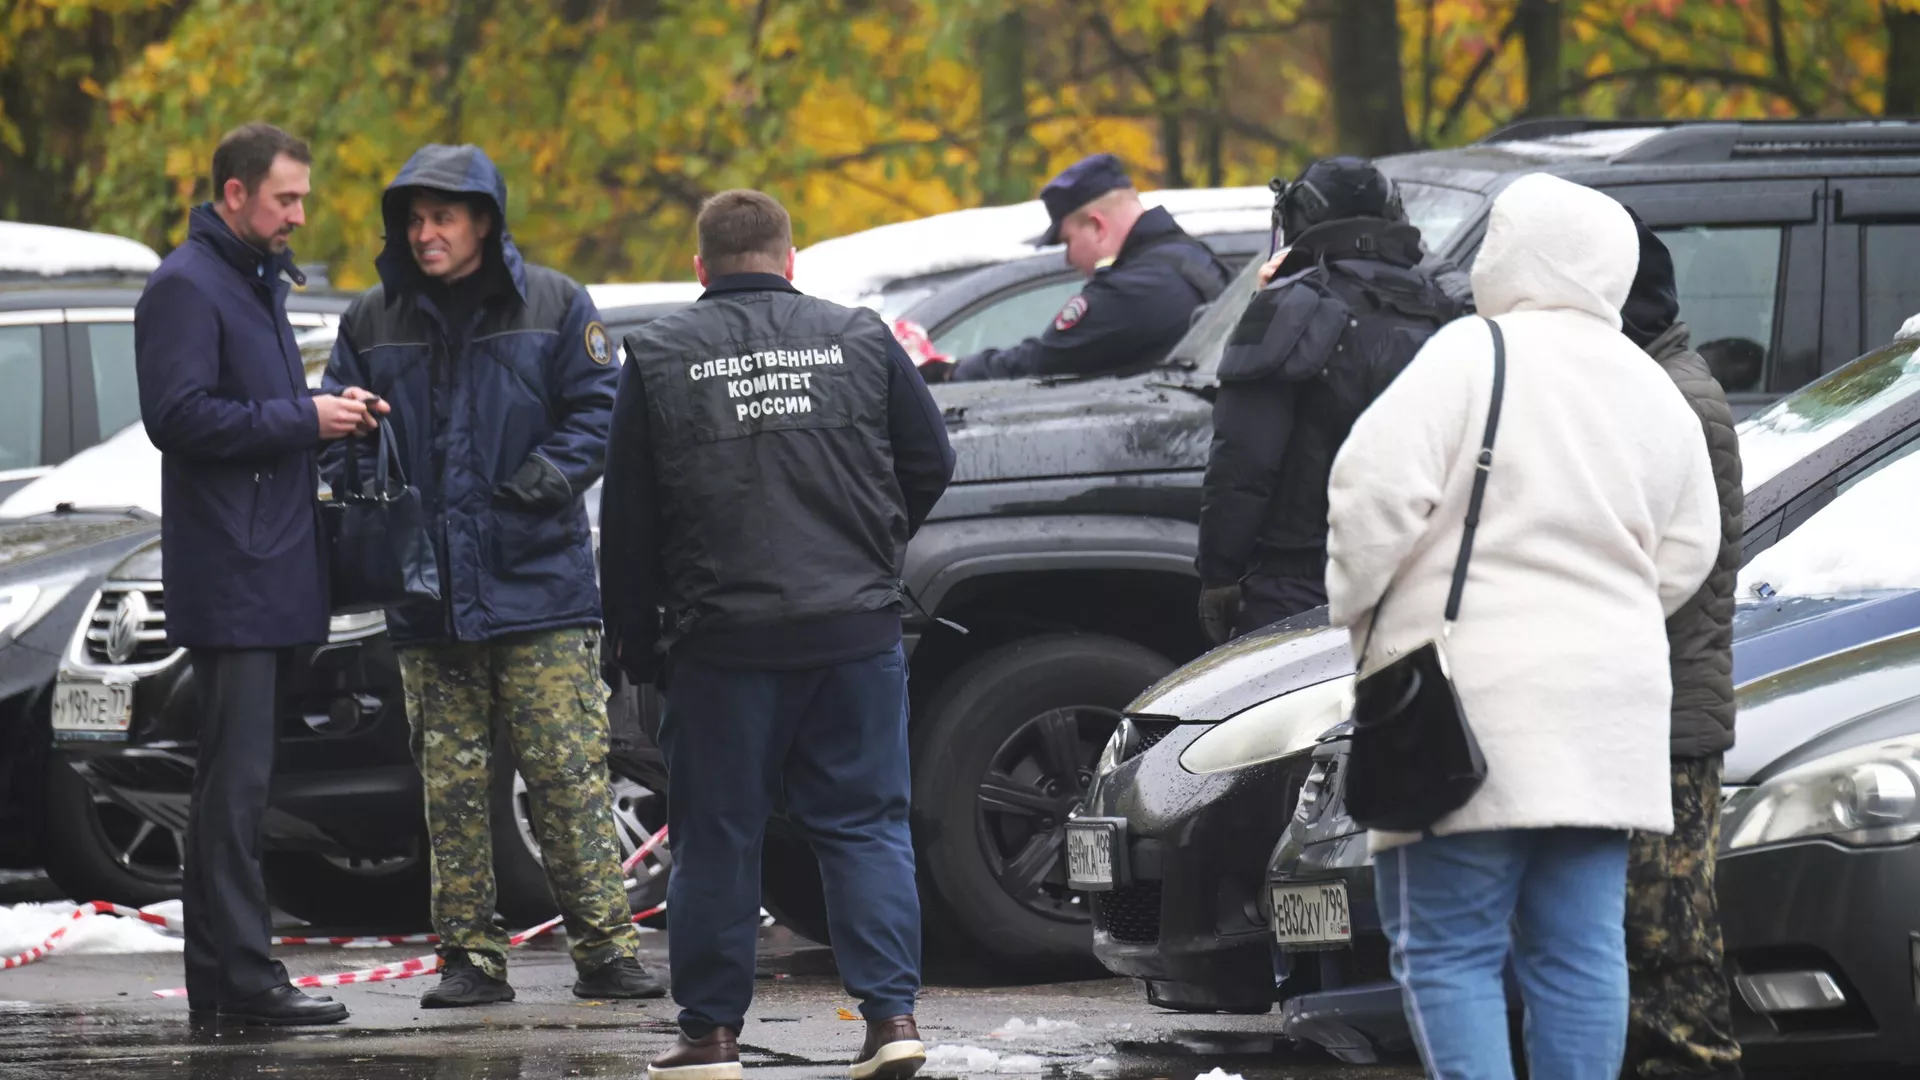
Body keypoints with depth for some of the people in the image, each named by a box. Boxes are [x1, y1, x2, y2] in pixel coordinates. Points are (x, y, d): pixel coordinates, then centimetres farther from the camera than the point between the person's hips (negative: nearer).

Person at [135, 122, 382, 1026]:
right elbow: (180, 415, -19)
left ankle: (218, 976, 14)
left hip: (271, 575, 10)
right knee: (236, 782, -11)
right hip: (228, 582, -10)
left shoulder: (258, 283, 21)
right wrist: (304, 419, -16)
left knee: (231, 781, 11)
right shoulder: (187, 286, -10)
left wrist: (325, 411, 9)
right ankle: (243, 976, -12)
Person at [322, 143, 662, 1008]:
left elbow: (595, 410, 1)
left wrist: (548, 476, -14)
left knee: (569, 773, -5)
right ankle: (470, 957, 9)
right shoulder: (372, 322, 9)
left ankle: (605, 949, -2)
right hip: (427, 596, 3)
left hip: (538, 582, -3)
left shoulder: (553, 307, 2)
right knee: (452, 784, 4)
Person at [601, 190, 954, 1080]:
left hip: (723, 639, -1)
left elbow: (628, 523, 3)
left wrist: (635, 642, 11)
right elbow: (930, 464, 11)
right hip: (856, 630, 1)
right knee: (866, 824, 6)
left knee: (717, 839, 7)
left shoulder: (658, 358, 1)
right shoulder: (858, 340, 5)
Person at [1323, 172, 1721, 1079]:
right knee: (1579, 948, 8)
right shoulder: (1655, 393, 12)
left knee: (1448, 948, -4)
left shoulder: (1471, 357, -9)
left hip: (1474, 699, -6)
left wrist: (1355, 608, 0)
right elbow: (1687, 554, 17)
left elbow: (1376, 495, -15)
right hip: (1608, 707, 6)